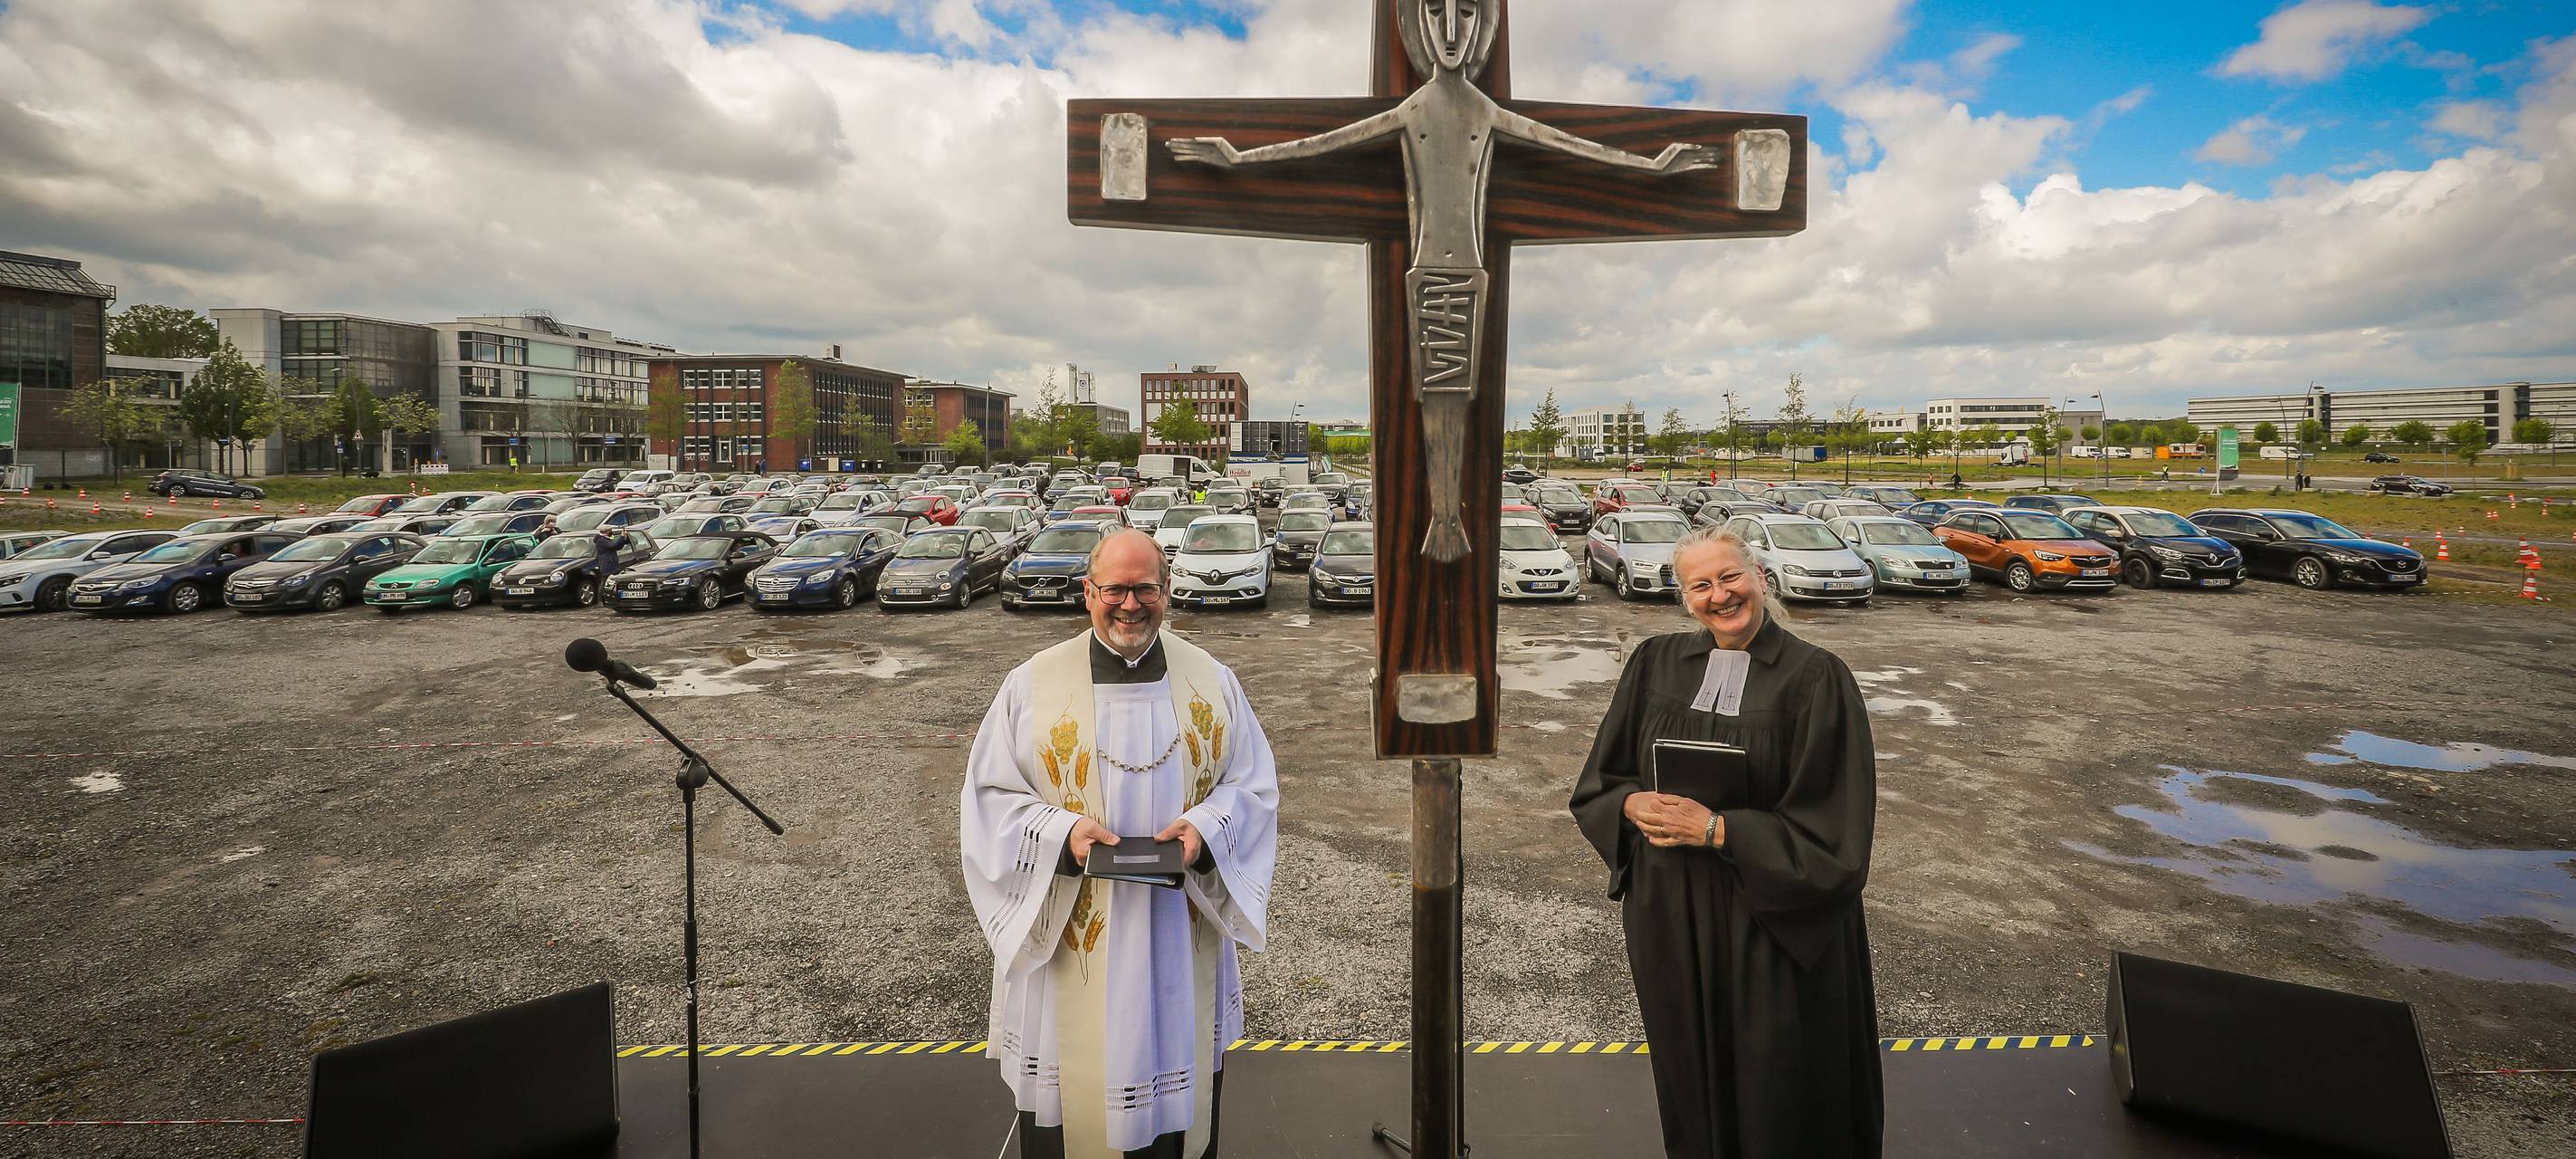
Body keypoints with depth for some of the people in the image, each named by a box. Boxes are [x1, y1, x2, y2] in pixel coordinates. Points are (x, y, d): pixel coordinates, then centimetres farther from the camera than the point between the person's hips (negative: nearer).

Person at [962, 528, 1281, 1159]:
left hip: (1181, 941, 2)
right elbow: (987, 794, -2)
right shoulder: (1031, 686, -4)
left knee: (1179, 1077, 14)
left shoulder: (1213, 683, 0)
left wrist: (1204, 827, -16)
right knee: (1071, 1090, 9)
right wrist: (1062, 832, -18)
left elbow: (1254, 787, 4)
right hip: (1069, 943, -1)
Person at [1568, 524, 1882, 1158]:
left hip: (1773, 920, -3)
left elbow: (1830, 828, -14)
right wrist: (1634, 805, -15)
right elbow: (1601, 781, 5)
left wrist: (1717, 830, -20)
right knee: (1689, 1070, 20)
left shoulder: (1816, 678, -11)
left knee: (1774, 1087, 13)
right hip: (1670, 913, 4)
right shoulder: (1655, 663, 0)